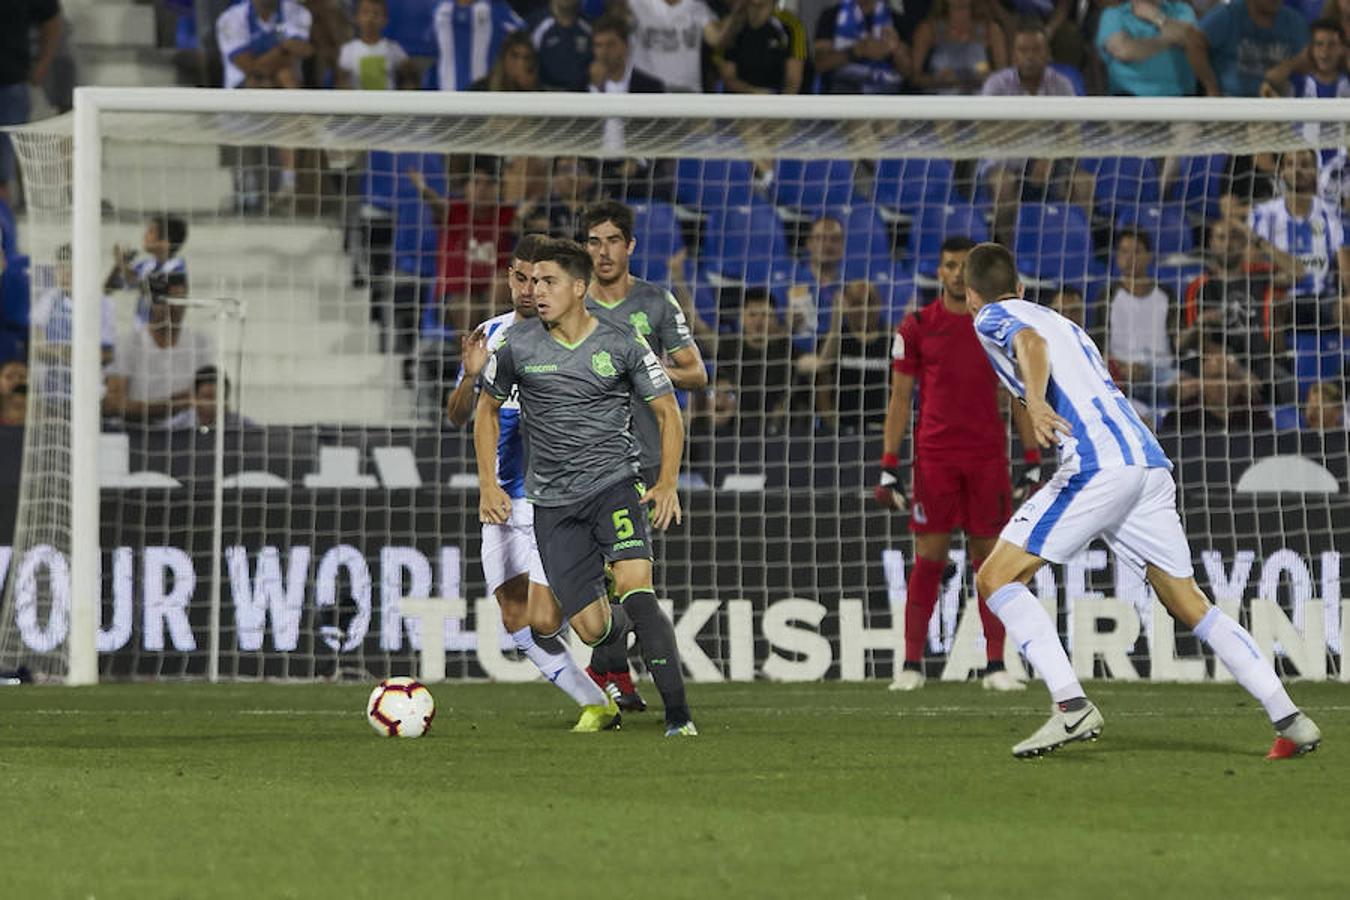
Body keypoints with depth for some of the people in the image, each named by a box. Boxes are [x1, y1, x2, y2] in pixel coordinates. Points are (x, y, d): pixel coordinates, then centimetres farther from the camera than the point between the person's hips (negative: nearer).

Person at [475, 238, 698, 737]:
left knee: (635, 590, -25)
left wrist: (667, 483, -5)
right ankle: (618, 630, 36)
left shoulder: (621, 345, -2)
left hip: (615, 484, -2)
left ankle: (678, 715, -24)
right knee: (590, 627, -4)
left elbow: (667, 411, 6)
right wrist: (488, 486, 9)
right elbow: (488, 408, 16)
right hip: (553, 502, 2)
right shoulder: (517, 345, 1)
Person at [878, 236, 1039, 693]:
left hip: (988, 457, 1)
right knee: (928, 557, -3)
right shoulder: (917, 327, 3)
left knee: (990, 557, 0)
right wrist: (889, 467, -1)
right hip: (933, 457, -1)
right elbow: (900, 399, 5)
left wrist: (1035, 463, 2)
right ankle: (912, 664, 2)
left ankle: (996, 666, 3)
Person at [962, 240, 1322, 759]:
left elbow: (1031, 343, -14)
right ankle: (1290, 721, 5)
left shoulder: (992, 318, 9)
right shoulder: (1061, 322, 31)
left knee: (996, 578, -4)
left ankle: (1073, 709, -18)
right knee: (1188, 604, 14)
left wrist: (1035, 402, -31)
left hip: (1097, 465, -8)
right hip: (1151, 463, 8)